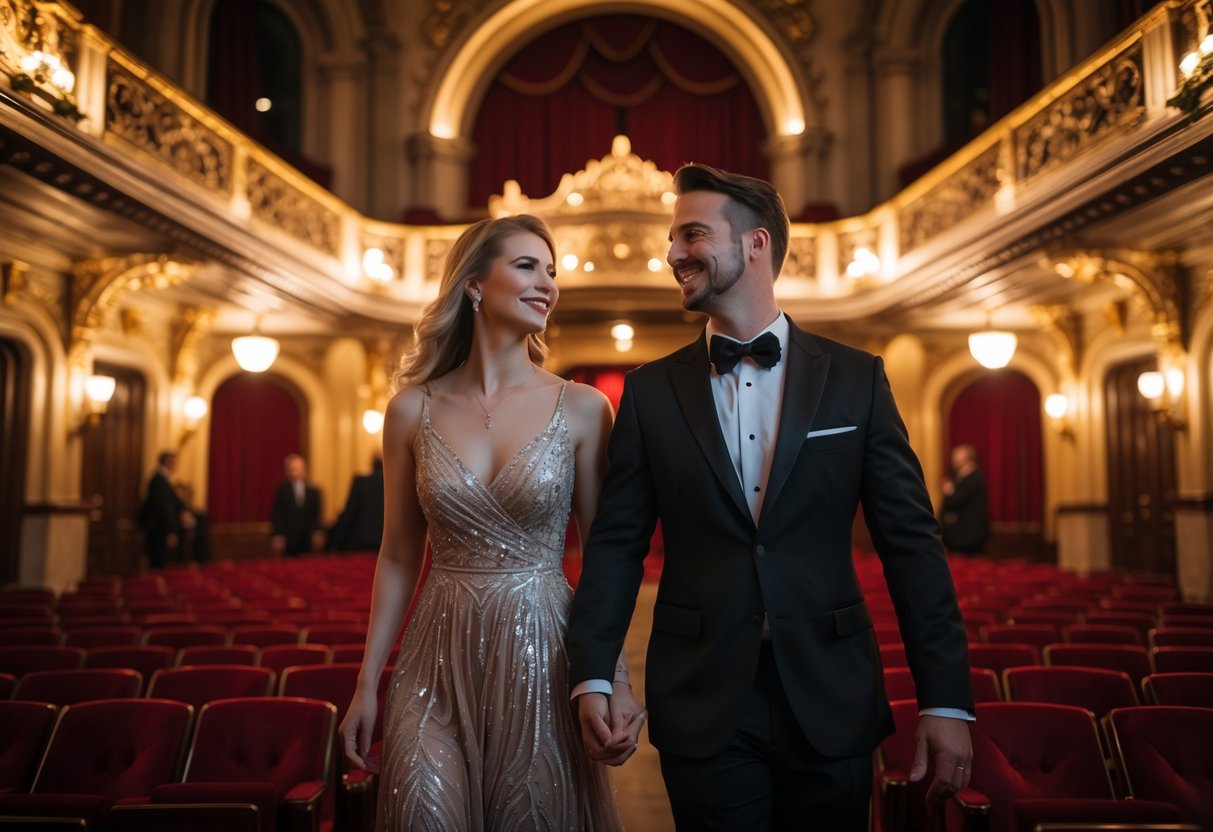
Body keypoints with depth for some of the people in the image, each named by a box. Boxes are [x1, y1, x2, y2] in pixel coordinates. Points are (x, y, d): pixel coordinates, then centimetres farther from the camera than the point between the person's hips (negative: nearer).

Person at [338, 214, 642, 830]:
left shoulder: (581, 408, -4)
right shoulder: (413, 409, 0)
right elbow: (398, 557, 6)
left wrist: (617, 681, -7)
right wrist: (367, 684, 6)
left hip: (540, 659, 0)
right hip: (439, 662, 1)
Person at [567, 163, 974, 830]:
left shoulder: (856, 380, 0)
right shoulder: (650, 392, 2)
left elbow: (911, 542, -1)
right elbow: (617, 544, 2)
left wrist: (946, 698, -5)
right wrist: (592, 675, -8)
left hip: (832, 706, 0)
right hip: (701, 708, 0)